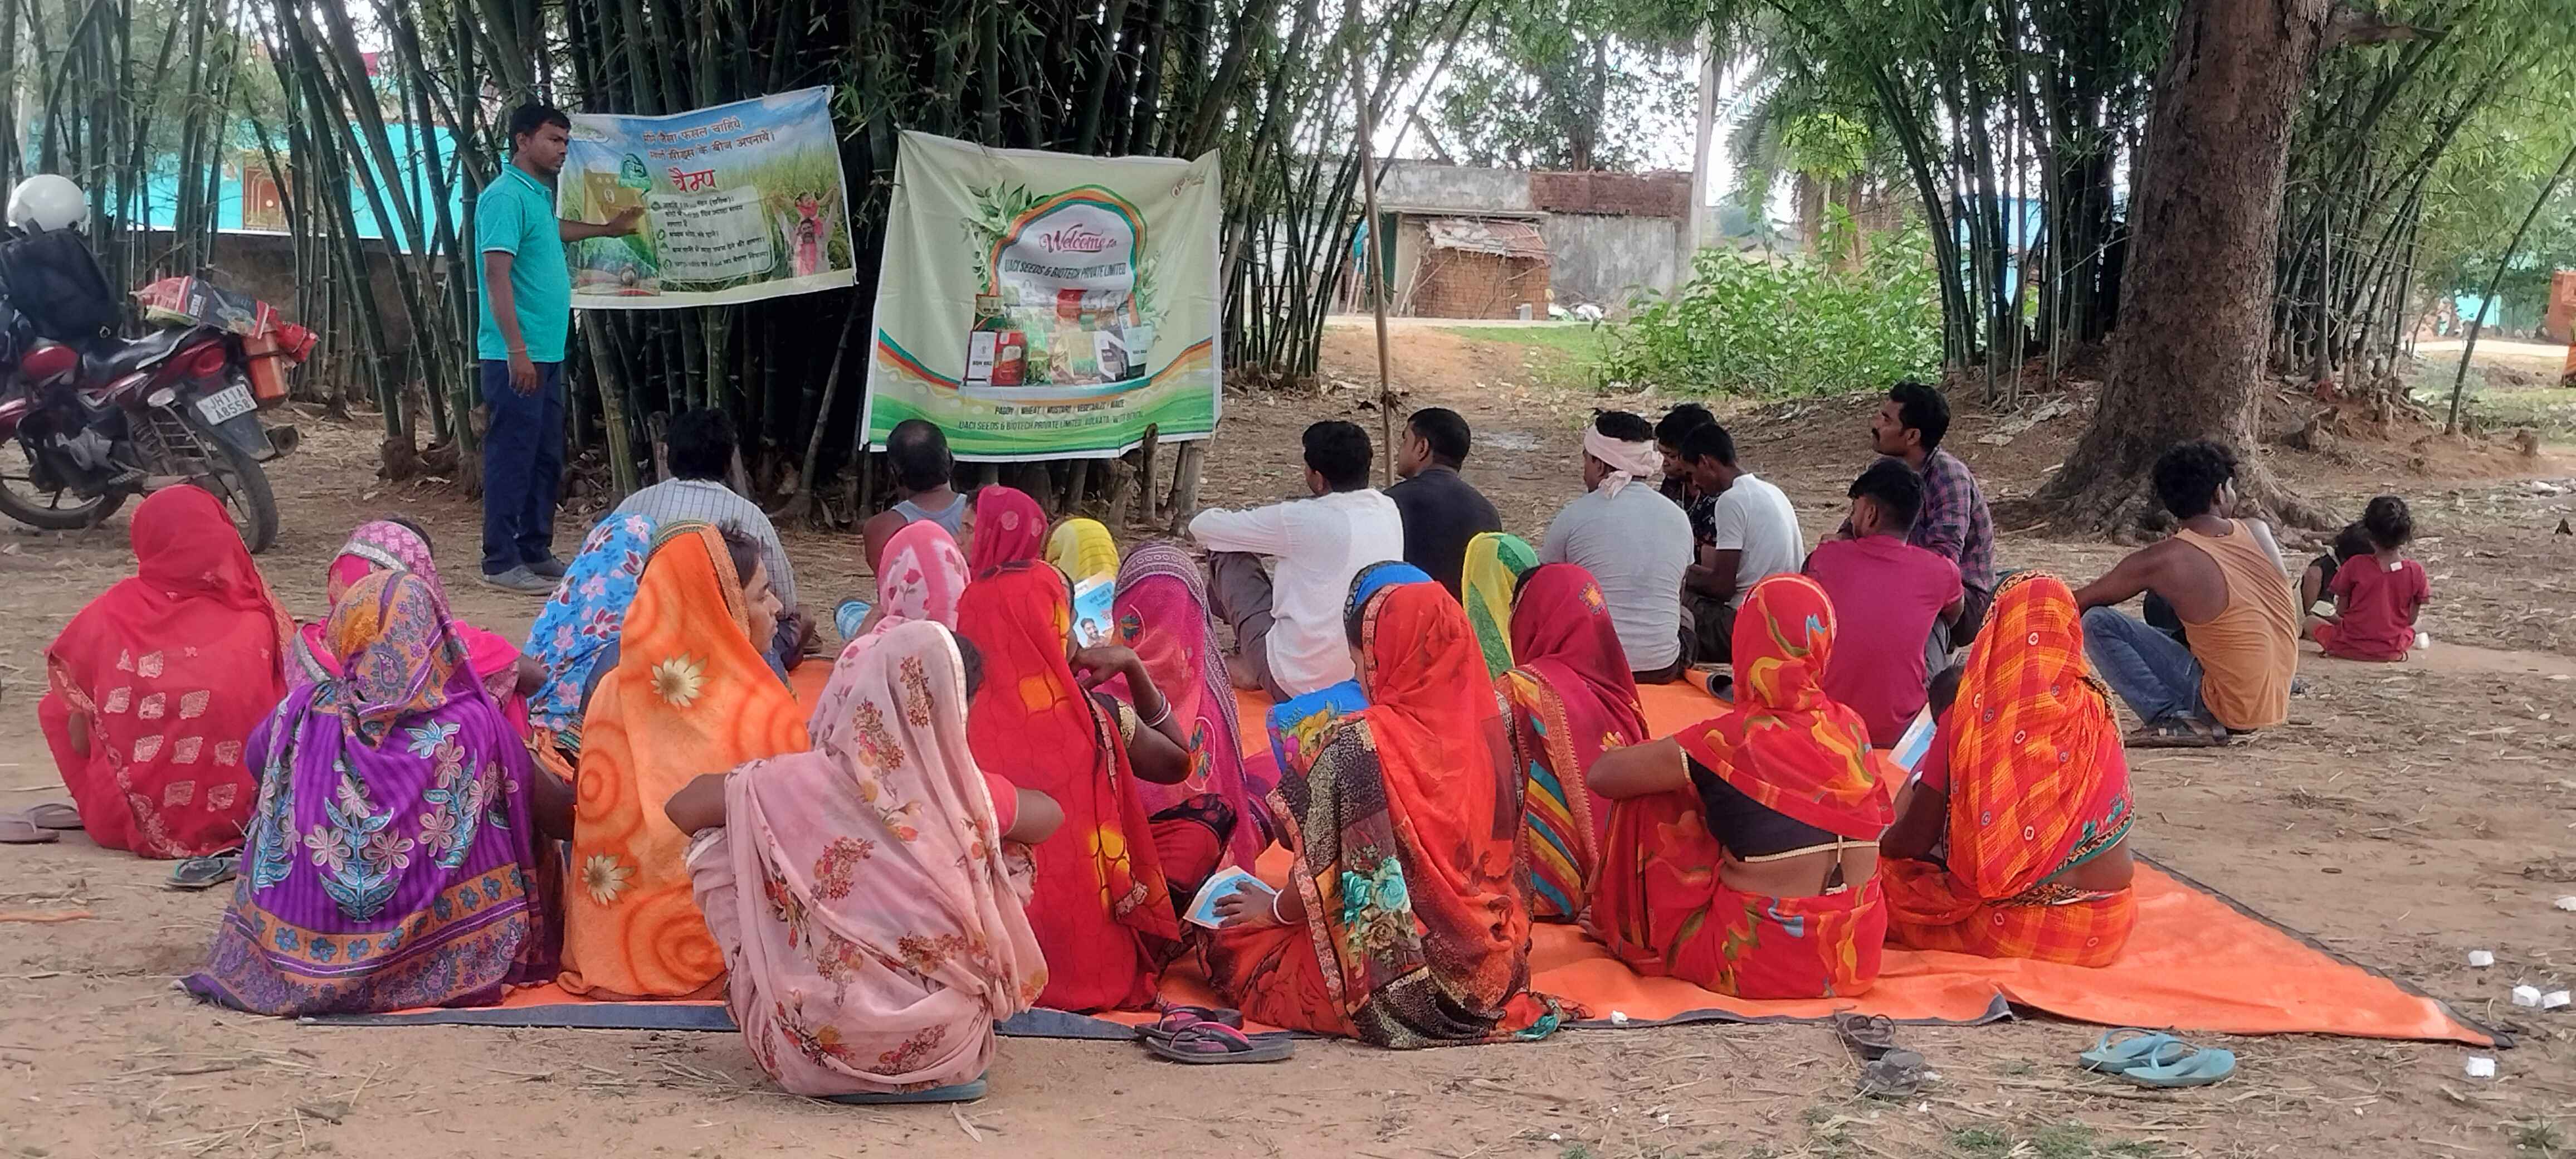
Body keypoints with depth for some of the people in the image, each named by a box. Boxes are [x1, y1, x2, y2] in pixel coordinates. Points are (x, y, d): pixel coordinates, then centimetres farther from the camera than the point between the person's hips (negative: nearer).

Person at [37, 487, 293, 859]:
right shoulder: (257, 622, -7)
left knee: (54, 705, 24)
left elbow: (78, 738, 1)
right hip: (240, 816, 0)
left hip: (127, 824, 1)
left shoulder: (110, 615, -6)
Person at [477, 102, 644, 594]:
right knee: (512, 457, -5)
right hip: (517, 355, -10)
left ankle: (536, 552, 21)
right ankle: (501, 562, 0)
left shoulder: (539, 195, 15)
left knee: (546, 459, 13)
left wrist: (608, 229, 51)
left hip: (547, 353, 10)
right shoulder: (506, 196, -13)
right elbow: (497, 275, -20)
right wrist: (517, 350, -24)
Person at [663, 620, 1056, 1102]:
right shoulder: (969, 795, -6)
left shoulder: (797, 784, -11)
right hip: (946, 1048, 2)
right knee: (1011, 855, 22)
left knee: (715, 846, 14)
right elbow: (1050, 815, 17)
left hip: (816, 1046, -1)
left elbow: (681, 807, 7)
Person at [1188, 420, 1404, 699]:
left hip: (1297, 683, -7)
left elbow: (1201, 527, -5)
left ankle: (1253, 667, 20)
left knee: (1227, 554, 6)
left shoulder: (1303, 520, -17)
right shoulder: (1389, 511, 1)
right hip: (1366, 679, 7)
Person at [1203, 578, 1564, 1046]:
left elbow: (1326, 879, -14)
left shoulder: (1356, 744, -20)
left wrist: (1273, 910, 8)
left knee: (1228, 939, 14)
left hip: (1396, 982, -6)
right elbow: (1501, 854, 8)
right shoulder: (1489, 722, -3)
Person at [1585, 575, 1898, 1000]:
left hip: (1757, 963, -6)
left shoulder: (1733, 740, -17)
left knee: (1648, 806, 9)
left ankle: (1638, 940, 31)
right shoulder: (1851, 728, -1)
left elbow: (1603, 776, -12)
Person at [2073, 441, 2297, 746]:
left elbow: (2078, 604, -3)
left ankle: (2172, 718, -13)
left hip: (2230, 707, -6)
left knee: (2097, 624, -9)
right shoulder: (2259, 532, 0)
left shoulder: (2162, 562, -14)